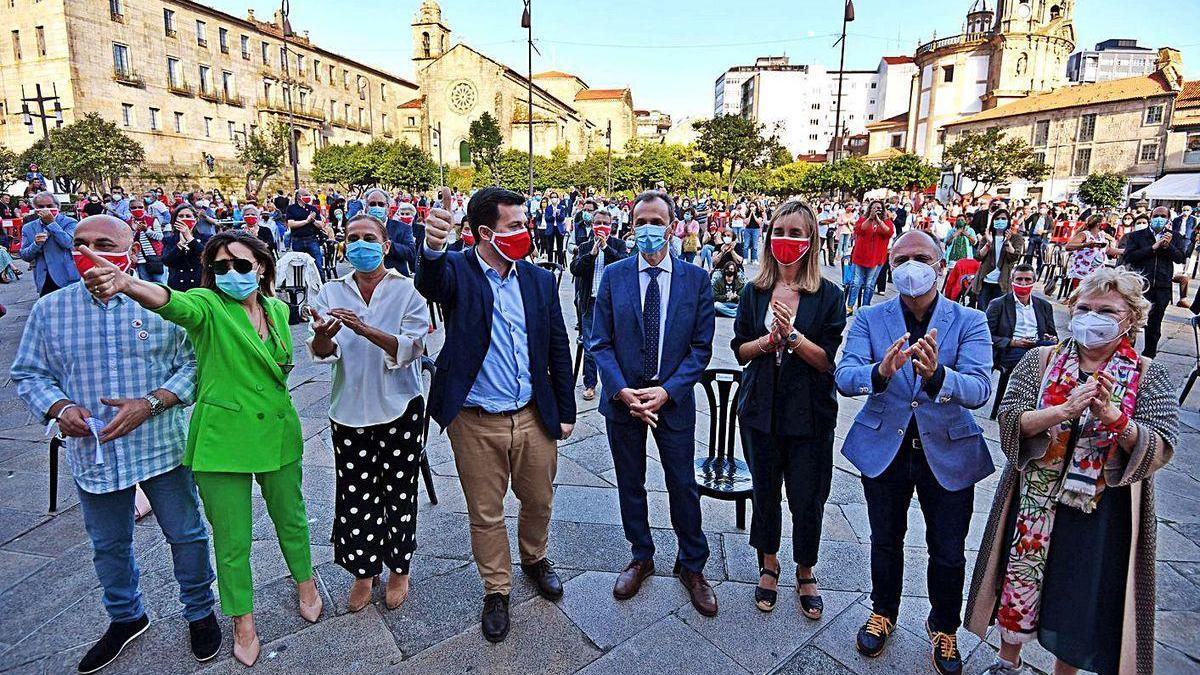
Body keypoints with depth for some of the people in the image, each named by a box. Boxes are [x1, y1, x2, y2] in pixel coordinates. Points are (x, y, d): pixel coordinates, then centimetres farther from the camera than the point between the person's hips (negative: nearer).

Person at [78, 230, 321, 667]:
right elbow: (172, 302, -36)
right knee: (231, 539, 9)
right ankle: (242, 618, 33)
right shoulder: (208, 305, -11)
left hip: (276, 430, 4)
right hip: (222, 438, -3)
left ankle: (304, 580, 46)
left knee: (290, 517, 20)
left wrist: (277, 371, -2)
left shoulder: (277, 309, 3)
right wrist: (126, 284, -54)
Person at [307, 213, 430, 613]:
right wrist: (323, 336, -30)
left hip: (399, 409, -2)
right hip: (350, 411, 2)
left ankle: (398, 569, 31)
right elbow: (322, 353, -7)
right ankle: (364, 572, 32)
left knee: (399, 493, 10)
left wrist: (365, 329, -31)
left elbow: (411, 348, -17)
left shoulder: (408, 291, -5)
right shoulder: (331, 293, 4)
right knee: (355, 497, 10)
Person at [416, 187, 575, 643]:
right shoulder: (458, 271, -9)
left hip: (534, 417, 3)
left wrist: (565, 411, 7)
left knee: (539, 502, 21)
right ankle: (496, 591, 38)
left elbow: (558, 349, 5)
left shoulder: (540, 280, 1)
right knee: (486, 513, 14)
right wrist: (433, 247, -55)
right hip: (476, 422, -3)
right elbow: (430, 284, -33)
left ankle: (534, 559, 50)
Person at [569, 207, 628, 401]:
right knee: (589, 346, 6)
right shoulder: (584, 247, 9)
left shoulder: (618, 244, 5)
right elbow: (574, 269, -5)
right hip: (590, 302, 1)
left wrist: (606, 247, -17)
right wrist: (592, 253, -17)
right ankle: (590, 383, 17)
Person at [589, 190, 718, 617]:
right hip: (622, 398, 1)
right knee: (629, 484, 16)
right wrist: (622, 391, -16)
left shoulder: (696, 279, -3)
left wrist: (667, 391, -16)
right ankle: (641, 557, 39)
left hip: (673, 400, -1)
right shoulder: (613, 276, -2)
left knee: (683, 486, 10)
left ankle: (691, 565, 34)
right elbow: (600, 342, -3)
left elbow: (701, 347, -4)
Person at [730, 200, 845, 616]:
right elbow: (739, 349, 3)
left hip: (809, 413, -2)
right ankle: (768, 565, 39)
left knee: (807, 499, 8)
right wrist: (769, 340, -16)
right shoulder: (754, 292, 3)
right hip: (761, 409, 2)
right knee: (765, 491, 15)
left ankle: (805, 574, 34)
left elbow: (829, 360, -9)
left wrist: (792, 335, -23)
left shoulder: (829, 296, -5)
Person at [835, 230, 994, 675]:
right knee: (885, 540, 19)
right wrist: (880, 372, -40)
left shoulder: (970, 322, -7)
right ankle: (883, 612, 45)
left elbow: (979, 389, -21)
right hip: (884, 449, 1)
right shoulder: (869, 320, -5)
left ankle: (944, 628, 43)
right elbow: (844, 376, -19)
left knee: (948, 553, 15)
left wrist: (937, 375, -43)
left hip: (948, 453, 0)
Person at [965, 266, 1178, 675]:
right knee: (1020, 582, 14)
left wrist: (1113, 417, -28)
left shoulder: (1148, 376, -3)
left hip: (1103, 514, 0)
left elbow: (1161, 449, -11)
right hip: (1036, 502, 1)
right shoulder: (1042, 360, -3)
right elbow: (1009, 419, -12)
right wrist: (1063, 411, -28)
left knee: (1084, 600, 14)